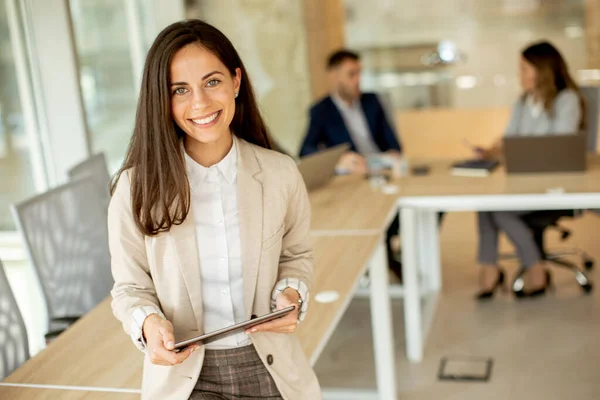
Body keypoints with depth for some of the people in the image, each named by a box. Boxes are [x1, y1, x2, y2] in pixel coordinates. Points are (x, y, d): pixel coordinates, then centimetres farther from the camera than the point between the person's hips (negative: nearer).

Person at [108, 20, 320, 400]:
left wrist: (291, 294, -14)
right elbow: (131, 287, -3)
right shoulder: (137, 187, -12)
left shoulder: (281, 174, -9)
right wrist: (148, 322, -23)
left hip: (270, 368, 2)